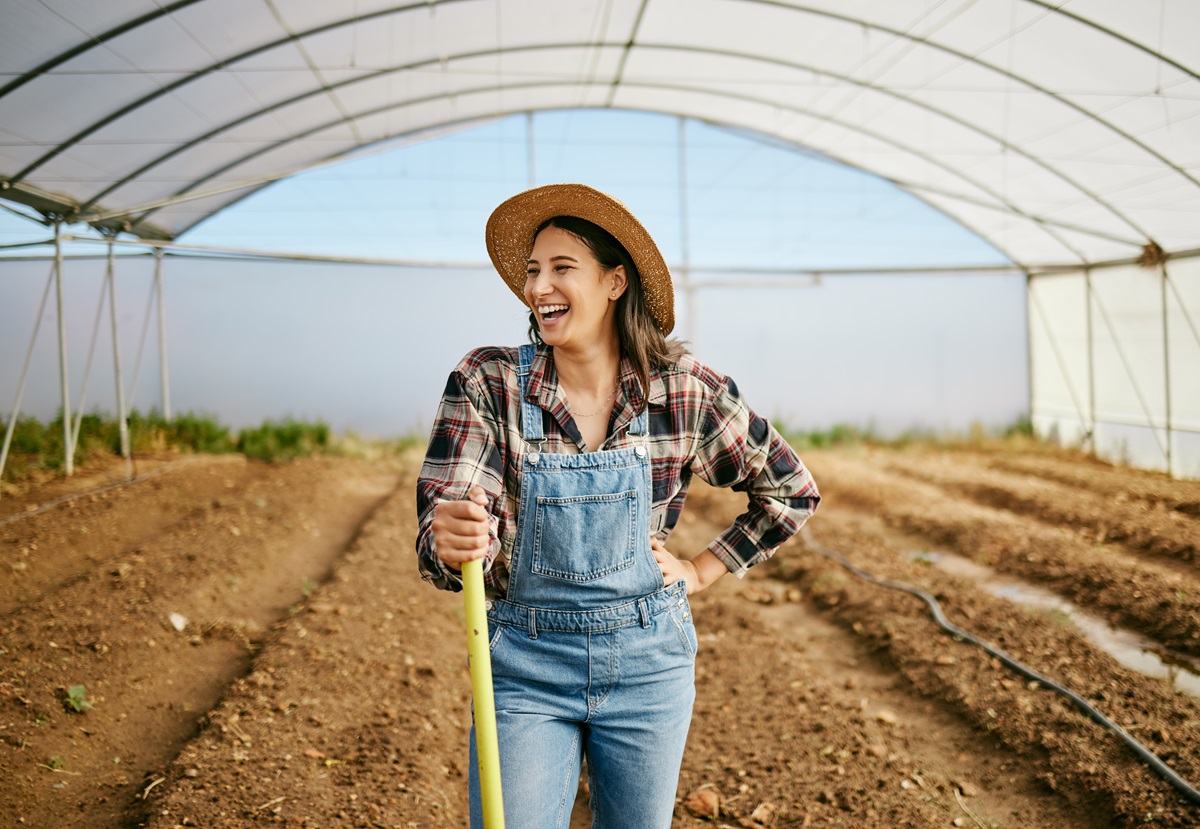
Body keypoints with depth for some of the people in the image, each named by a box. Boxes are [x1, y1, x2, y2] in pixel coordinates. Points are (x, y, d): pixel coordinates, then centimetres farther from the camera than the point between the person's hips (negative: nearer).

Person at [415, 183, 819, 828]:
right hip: (527, 663, -1)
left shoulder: (685, 388, -8)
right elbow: (443, 526, -17)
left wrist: (701, 572, 1)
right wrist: (452, 543, -39)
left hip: (646, 660, 1)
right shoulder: (488, 381, -10)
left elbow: (791, 491, 6)